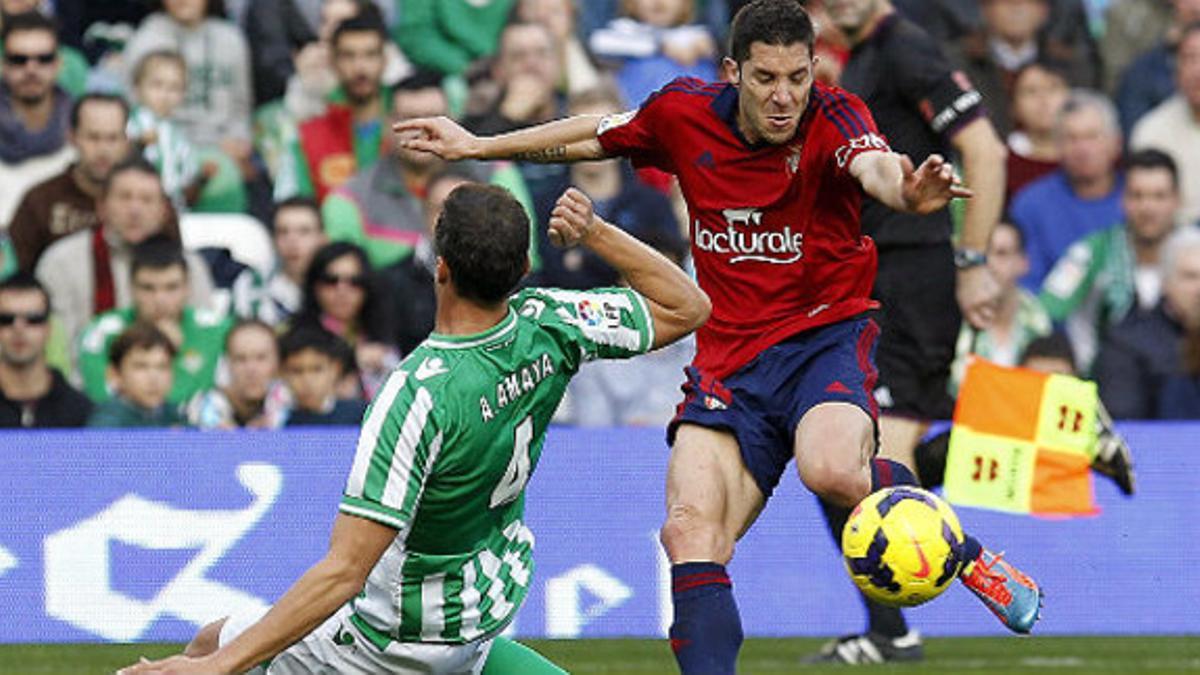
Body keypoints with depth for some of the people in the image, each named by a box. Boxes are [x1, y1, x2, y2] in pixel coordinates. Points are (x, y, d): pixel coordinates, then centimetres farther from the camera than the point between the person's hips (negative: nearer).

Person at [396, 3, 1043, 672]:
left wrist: (906, 190, -62)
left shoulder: (833, 120, -14)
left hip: (825, 336, -4)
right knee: (691, 530, -15)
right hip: (729, 358, 4)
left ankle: (966, 554, -7)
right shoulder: (684, 114, -2)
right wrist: (476, 146, 24)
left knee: (831, 469, -34)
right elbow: (594, 136, 19)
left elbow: (875, 165, -38)